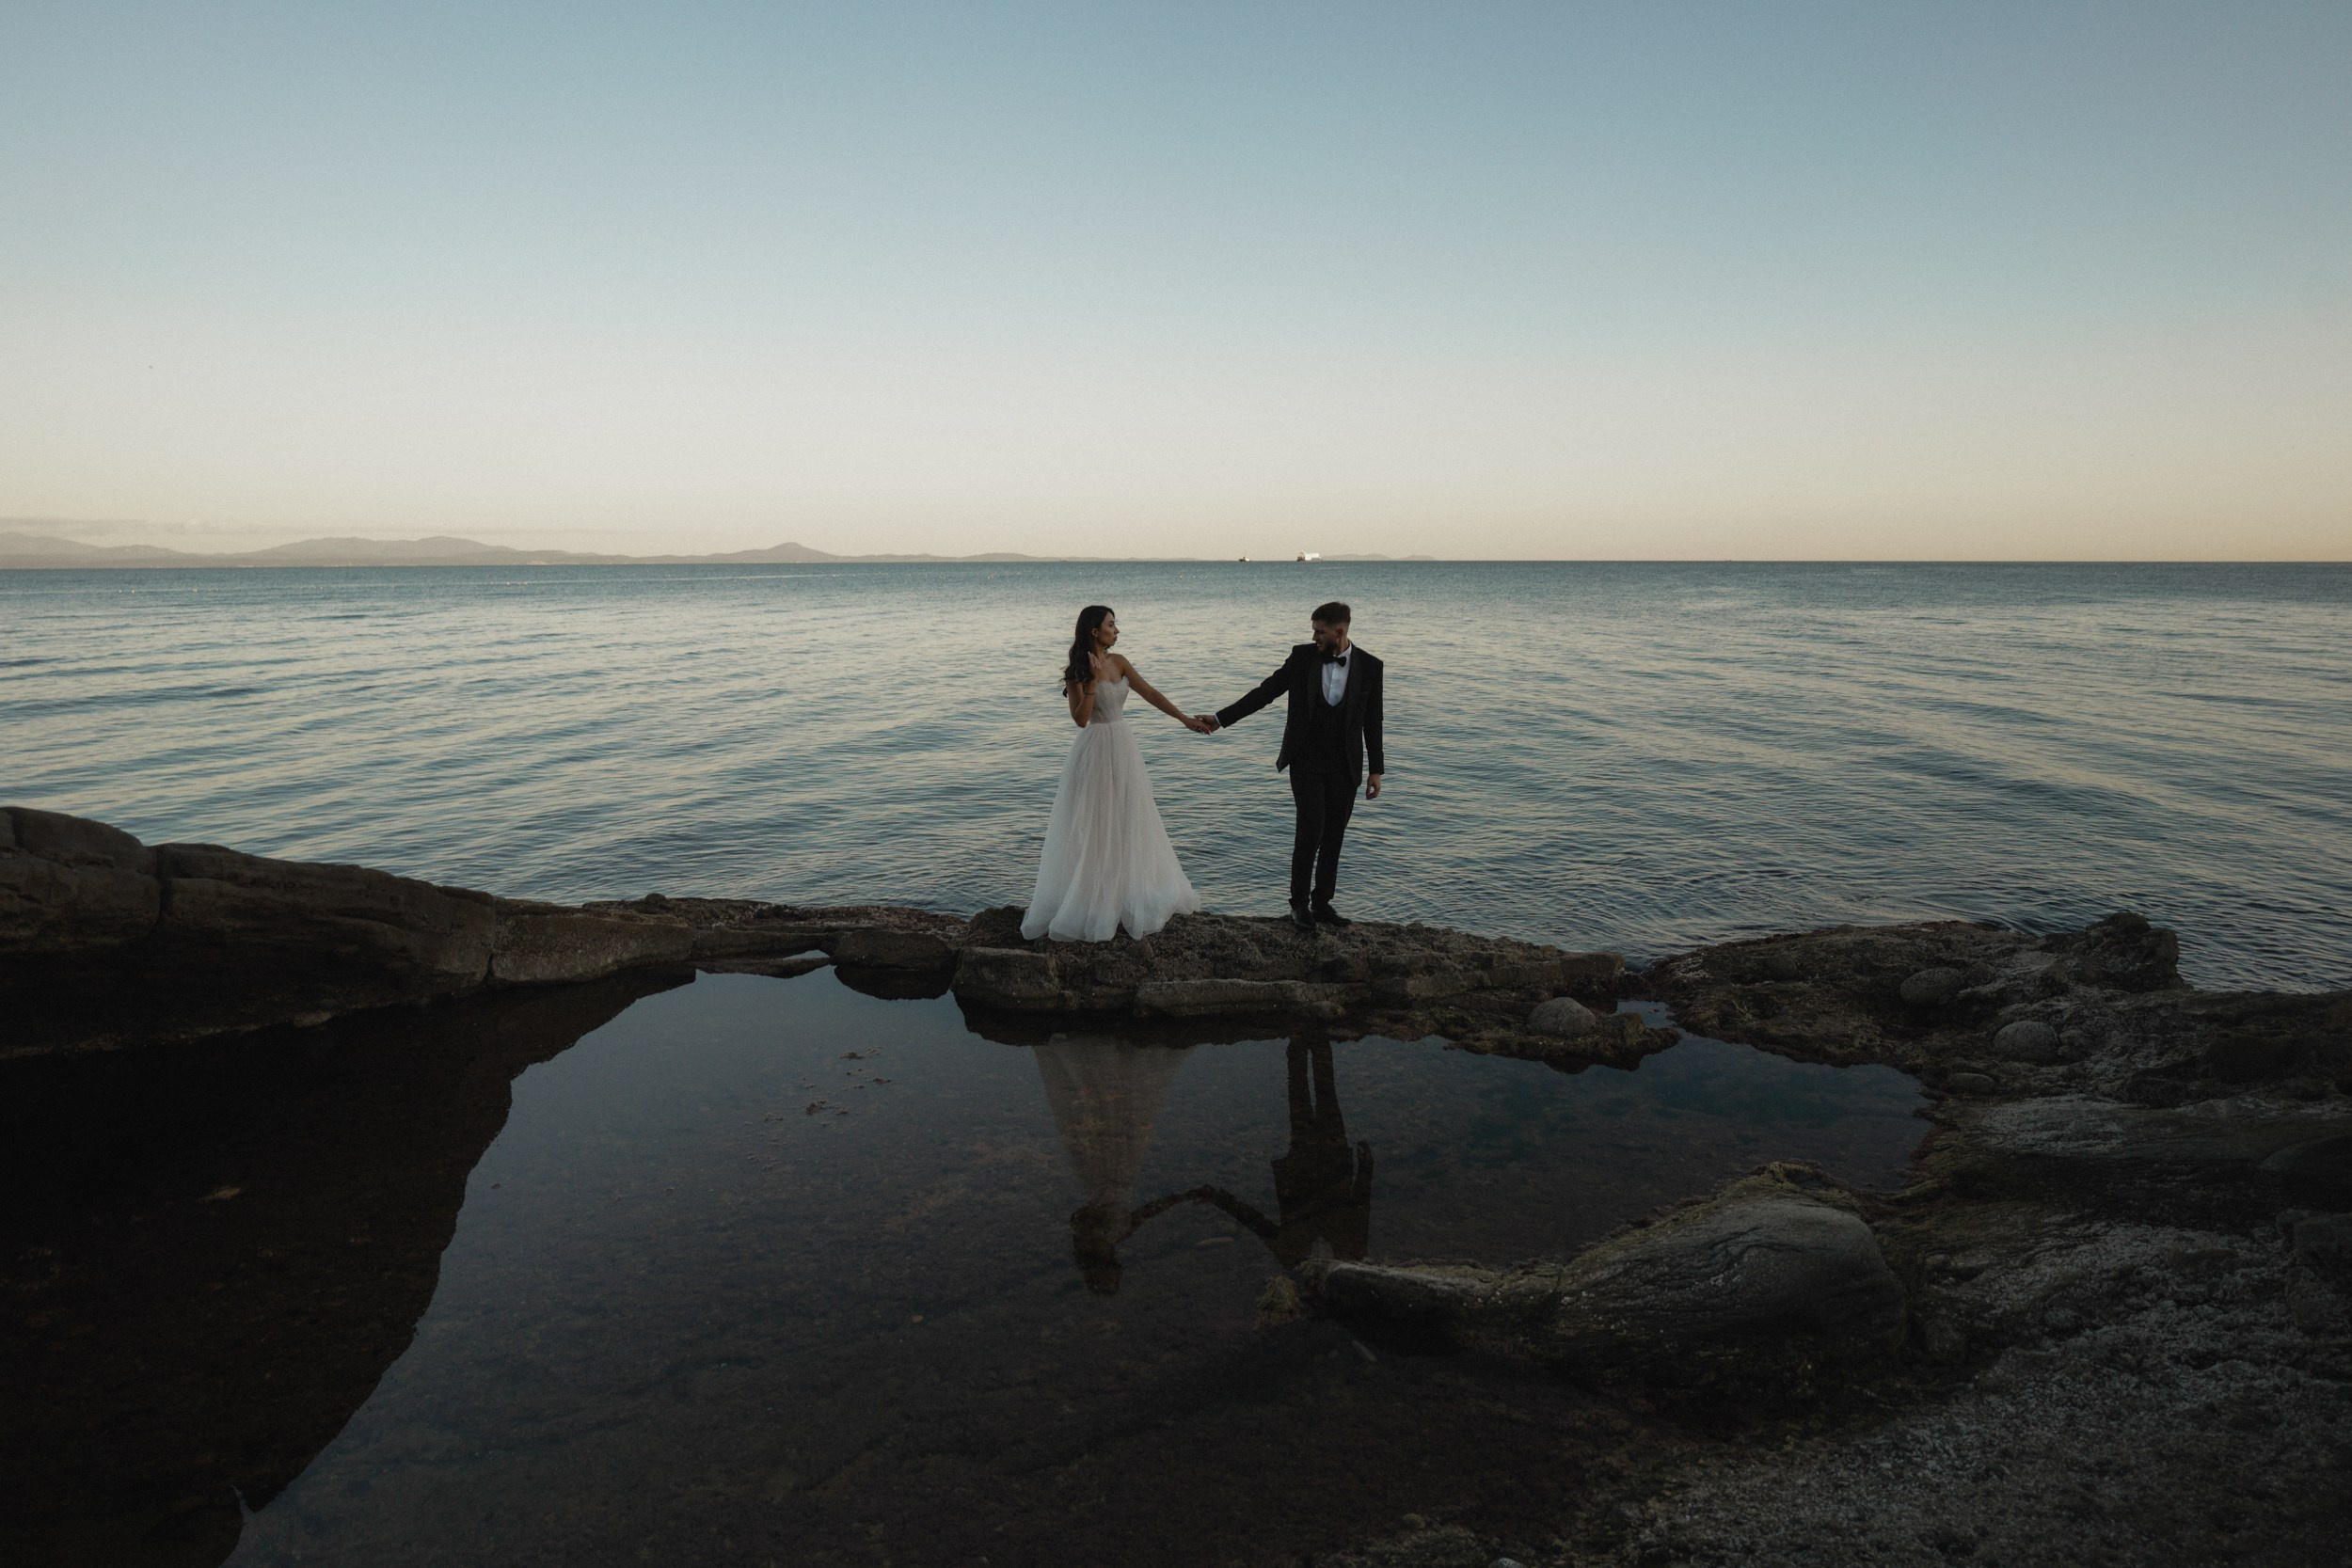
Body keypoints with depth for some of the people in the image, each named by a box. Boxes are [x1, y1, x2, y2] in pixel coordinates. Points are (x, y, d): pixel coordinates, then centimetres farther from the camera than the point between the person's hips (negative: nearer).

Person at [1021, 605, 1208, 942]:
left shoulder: (1119, 662, 5)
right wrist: (1093, 680, -23)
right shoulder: (1076, 672, -11)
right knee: (1094, 826, -1)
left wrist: (1185, 719, 3)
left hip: (1123, 749, 6)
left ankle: (1126, 894, 26)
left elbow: (1150, 694, 6)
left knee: (1127, 821, 13)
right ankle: (1090, 899, 8)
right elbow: (1081, 719, -18)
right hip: (1095, 750, -6)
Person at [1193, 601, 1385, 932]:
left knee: (1333, 837, 6)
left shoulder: (1369, 666, -3)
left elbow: (1372, 721, 3)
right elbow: (1264, 692, -2)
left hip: (1345, 767, 1)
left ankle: (1322, 904, 18)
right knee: (1311, 830, -9)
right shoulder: (1303, 656, -3)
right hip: (1306, 762, -1)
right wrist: (1220, 719, -8)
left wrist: (1376, 770, 4)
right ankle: (1300, 904, 3)